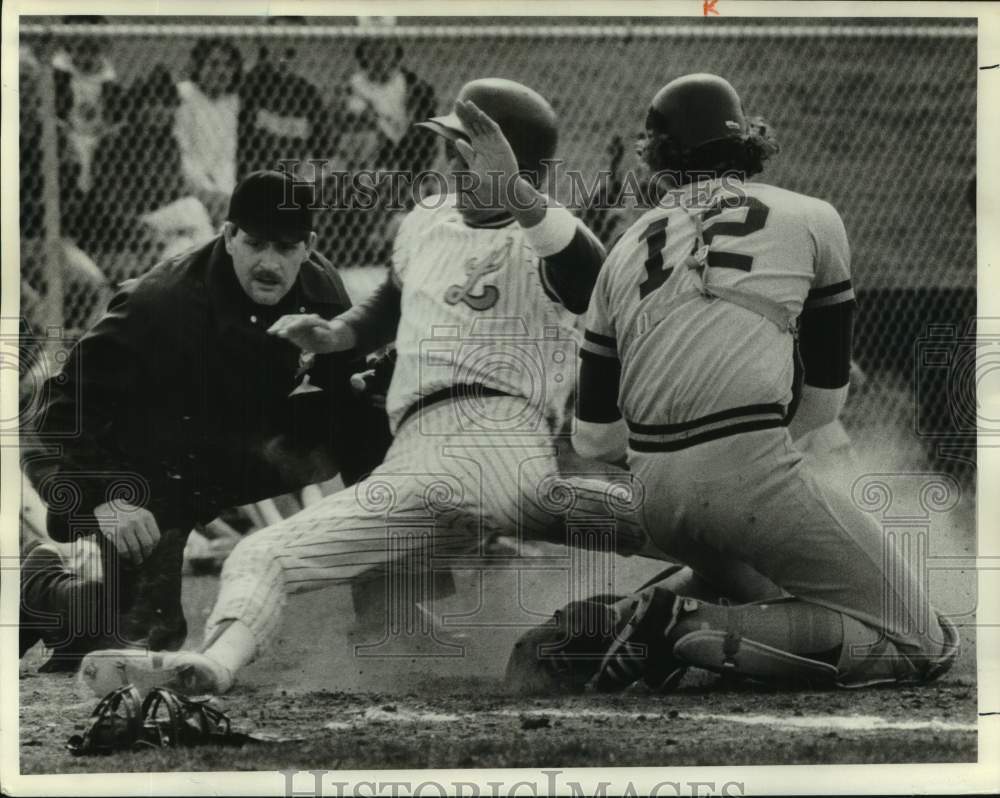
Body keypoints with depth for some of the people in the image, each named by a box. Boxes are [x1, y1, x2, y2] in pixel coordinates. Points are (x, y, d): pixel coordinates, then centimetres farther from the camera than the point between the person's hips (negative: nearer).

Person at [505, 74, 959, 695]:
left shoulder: (626, 251, 18)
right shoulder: (811, 218, 12)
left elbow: (594, 438, 17)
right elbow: (825, 398, 17)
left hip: (654, 496, 6)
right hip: (752, 474, -5)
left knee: (757, 585, 33)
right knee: (921, 644, 2)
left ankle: (609, 624, 8)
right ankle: (693, 631, -12)